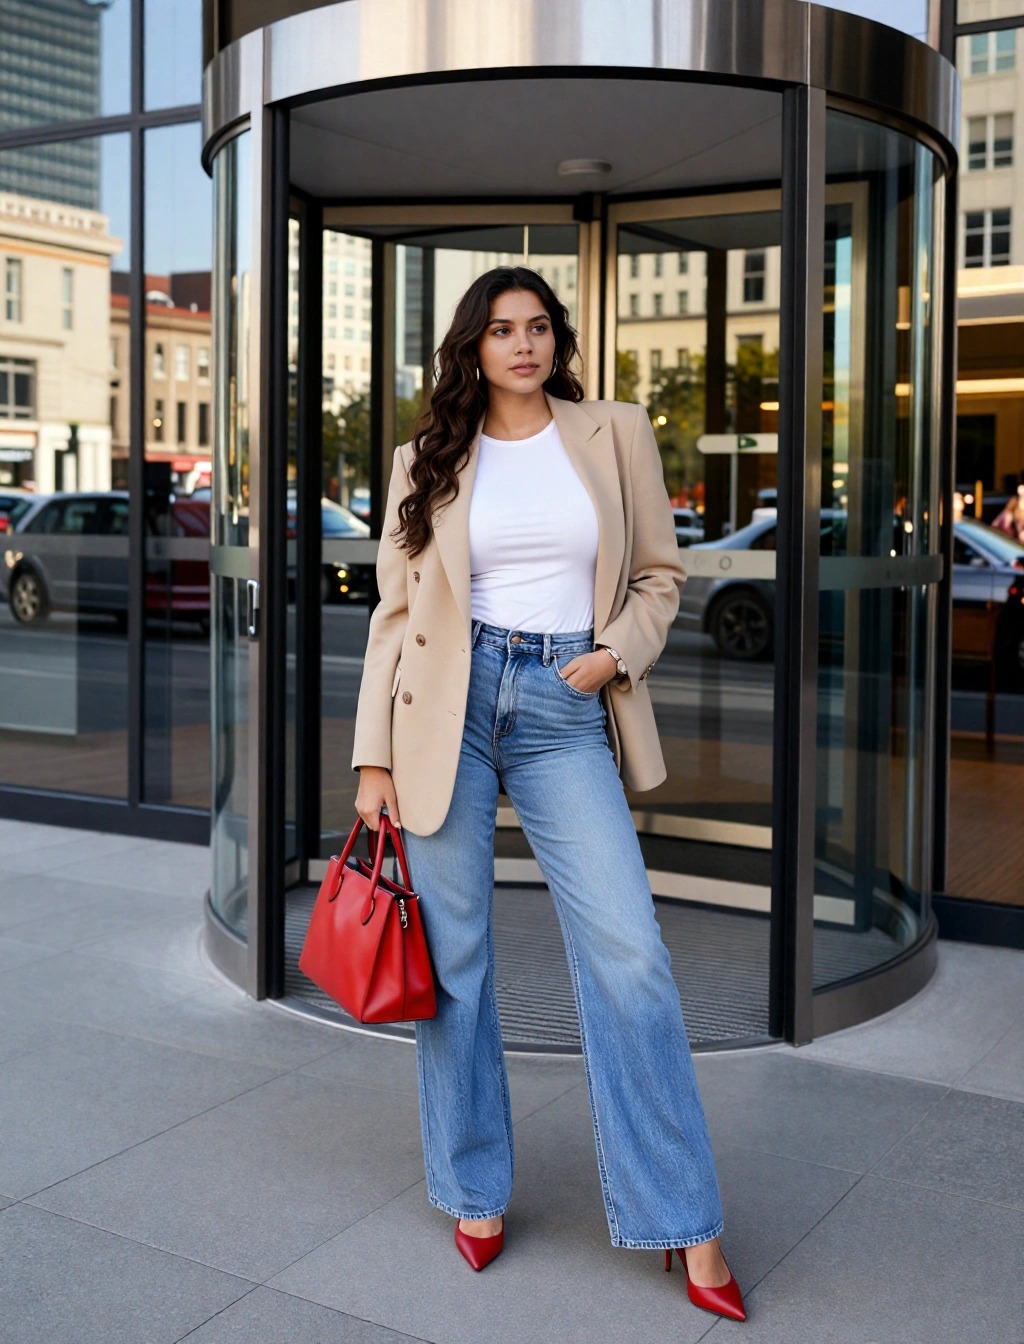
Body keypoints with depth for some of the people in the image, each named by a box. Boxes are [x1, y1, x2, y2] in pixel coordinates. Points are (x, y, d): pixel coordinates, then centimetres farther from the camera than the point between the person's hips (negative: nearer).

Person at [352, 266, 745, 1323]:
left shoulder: (616, 435, 8)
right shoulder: (429, 459, 8)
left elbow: (659, 575, 14)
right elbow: (395, 611, 7)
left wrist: (620, 651, -6)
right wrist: (374, 759, 2)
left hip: (567, 712, 0)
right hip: (451, 705, 1)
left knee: (629, 957, -7)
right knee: (454, 958, 5)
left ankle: (684, 1224, 6)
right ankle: (473, 1191, 24)